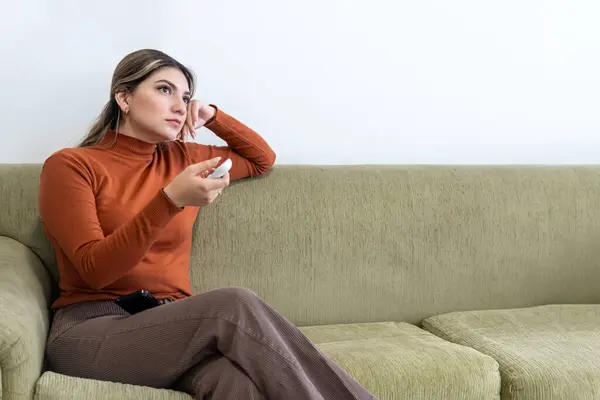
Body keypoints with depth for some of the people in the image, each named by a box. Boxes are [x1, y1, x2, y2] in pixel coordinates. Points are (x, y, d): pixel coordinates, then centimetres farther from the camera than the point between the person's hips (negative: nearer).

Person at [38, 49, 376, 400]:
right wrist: (172, 200, -23)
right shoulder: (70, 165, 2)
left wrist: (212, 117, 16)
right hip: (92, 330, -4)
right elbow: (96, 269, -12)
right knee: (234, 305, -33)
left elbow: (262, 159, 32)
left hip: (171, 325, 4)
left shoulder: (181, 158, 18)